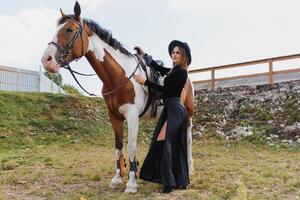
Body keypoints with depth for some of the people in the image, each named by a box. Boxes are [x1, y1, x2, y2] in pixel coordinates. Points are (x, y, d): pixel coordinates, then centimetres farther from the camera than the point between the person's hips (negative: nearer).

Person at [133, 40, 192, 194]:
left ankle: (169, 182, -14)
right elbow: (158, 68, 28)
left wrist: (145, 81, -14)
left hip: (174, 110, -10)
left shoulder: (181, 72, -11)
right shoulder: (174, 70, 17)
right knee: (176, 146, 10)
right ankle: (181, 181, 16)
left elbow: (165, 89, -15)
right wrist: (144, 55, 27)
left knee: (162, 142, -16)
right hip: (173, 109, 10)